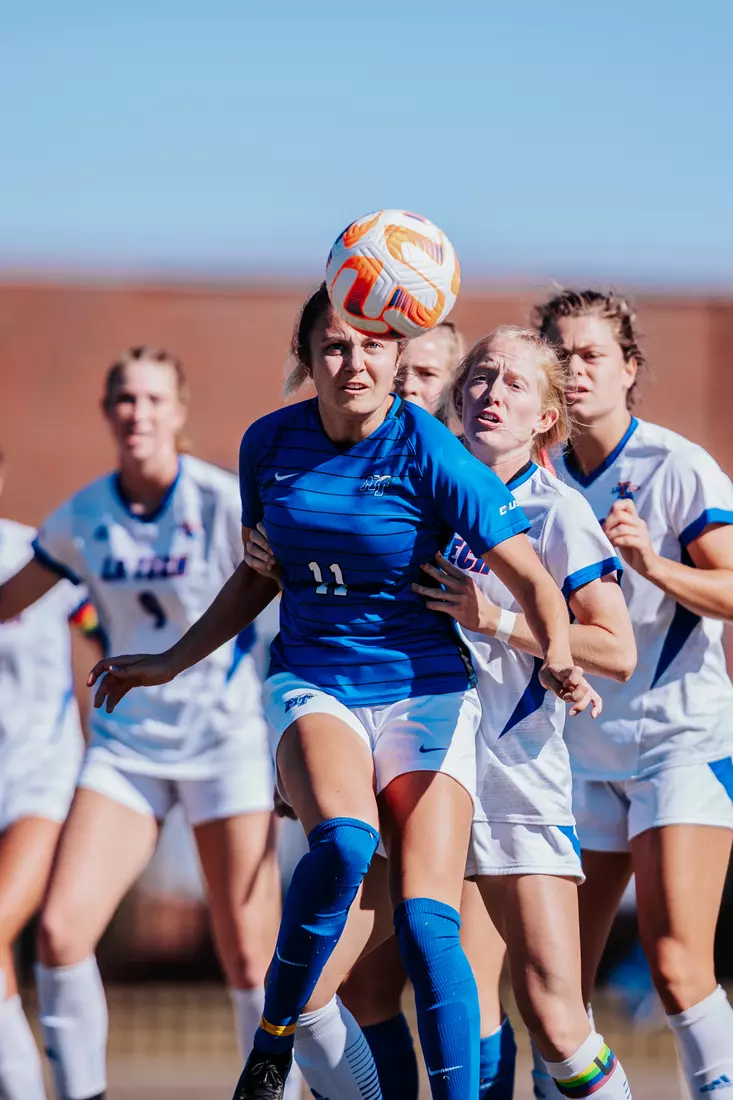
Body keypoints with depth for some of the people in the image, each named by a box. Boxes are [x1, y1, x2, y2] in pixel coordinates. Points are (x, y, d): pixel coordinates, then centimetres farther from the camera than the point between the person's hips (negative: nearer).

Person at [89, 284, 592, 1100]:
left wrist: (556, 657, -34)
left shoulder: (429, 452, -12)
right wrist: (172, 661, 20)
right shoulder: (269, 444, 0)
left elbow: (531, 578, -15)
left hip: (426, 691, -1)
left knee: (426, 926, -14)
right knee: (343, 840, -30)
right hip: (312, 685, 1)